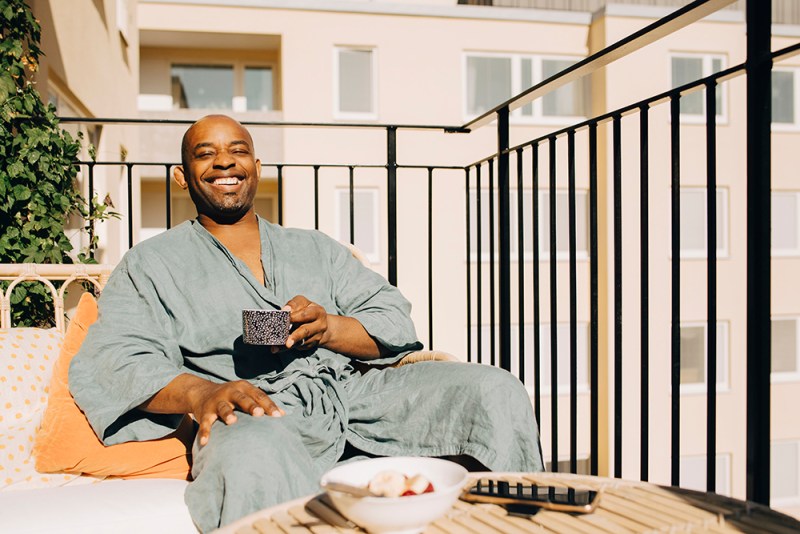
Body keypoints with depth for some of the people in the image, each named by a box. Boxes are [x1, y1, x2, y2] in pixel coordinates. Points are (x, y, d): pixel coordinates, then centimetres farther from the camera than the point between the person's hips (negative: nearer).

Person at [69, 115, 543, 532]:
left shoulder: (316, 248, 25)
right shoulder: (153, 263, 16)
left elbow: (395, 322, 15)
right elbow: (114, 359, 0)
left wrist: (327, 327, -9)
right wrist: (201, 393, -21)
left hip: (353, 390, 4)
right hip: (256, 413, -4)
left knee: (495, 390, -15)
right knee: (253, 459, -42)